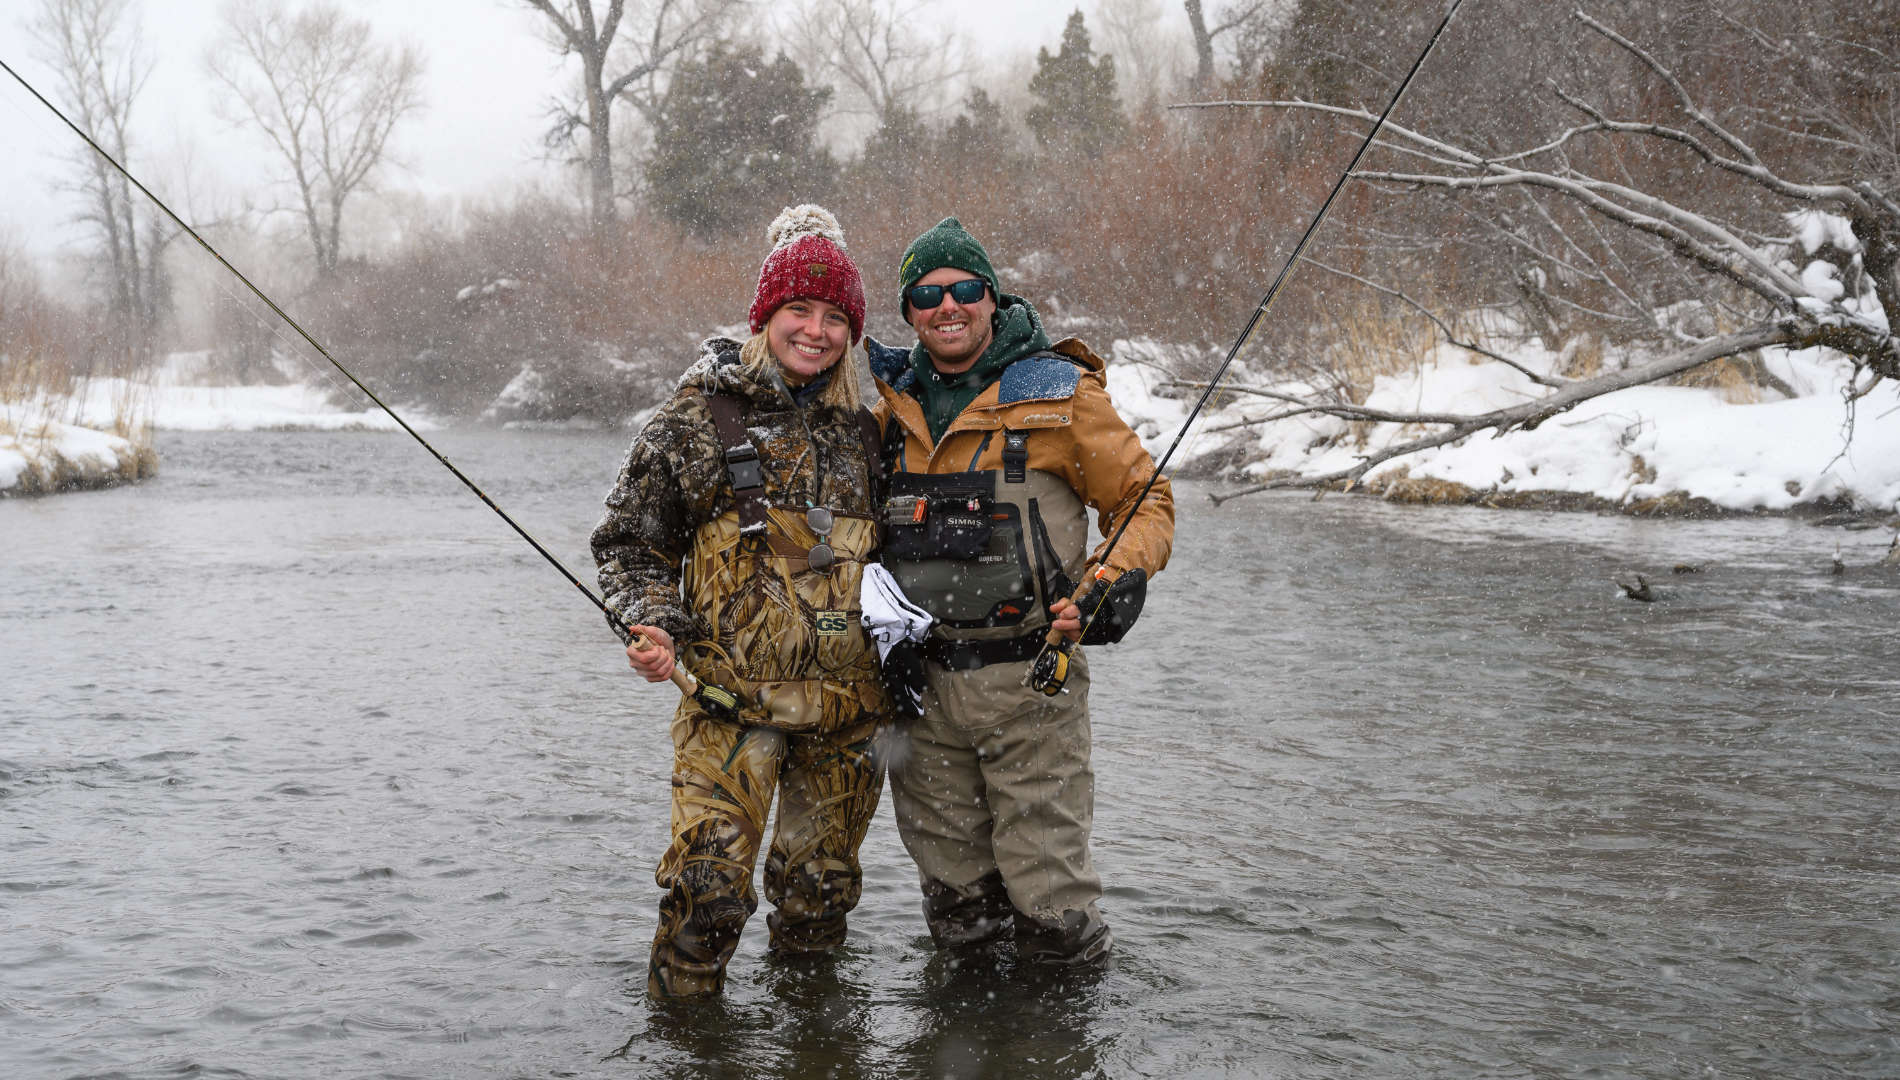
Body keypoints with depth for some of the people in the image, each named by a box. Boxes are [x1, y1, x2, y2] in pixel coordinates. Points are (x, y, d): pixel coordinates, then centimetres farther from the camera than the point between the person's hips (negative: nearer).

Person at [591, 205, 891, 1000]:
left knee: (822, 883, 13)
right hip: (731, 695, -3)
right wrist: (650, 625, -12)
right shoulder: (694, 421, -1)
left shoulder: (862, 433, 10)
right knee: (709, 878, -12)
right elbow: (629, 541, 4)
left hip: (847, 699, 4)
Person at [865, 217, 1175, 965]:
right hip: (921, 683, 4)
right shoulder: (891, 401, 9)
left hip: (1029, 681, -4)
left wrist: (1120, 579, -17)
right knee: (953, 899, 15)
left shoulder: (1059, 395, -4)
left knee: (1048, 896, -2)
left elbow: (1145, 500, 0)